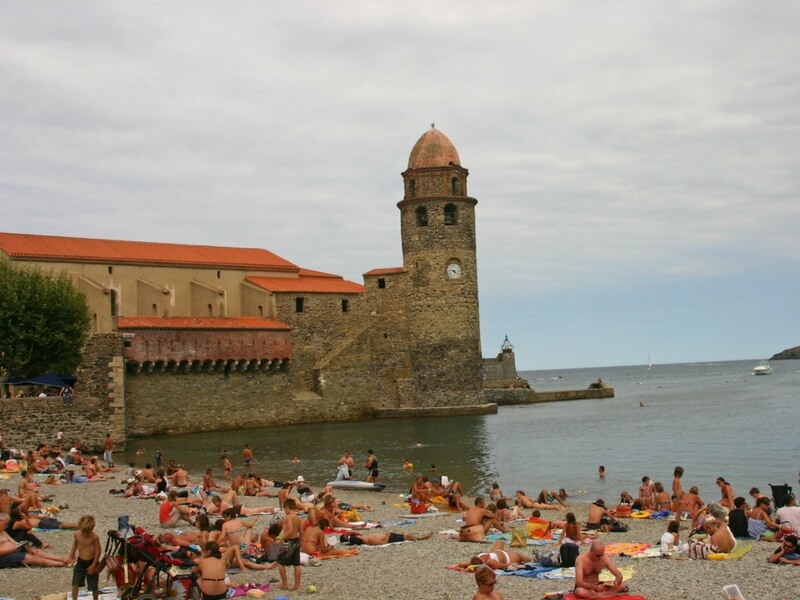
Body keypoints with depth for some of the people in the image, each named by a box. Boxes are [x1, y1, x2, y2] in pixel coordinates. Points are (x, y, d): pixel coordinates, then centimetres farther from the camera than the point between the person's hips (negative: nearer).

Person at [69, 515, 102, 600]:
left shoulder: (95, 536, -19)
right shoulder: (77, 534, -9)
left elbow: (98, 551, -13)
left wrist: (93, 565, -13)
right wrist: (71, 556, 13)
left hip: (92, 562, -3)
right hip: (80, 561, 3)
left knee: (94, 586, 7)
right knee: (75, 583, -5)